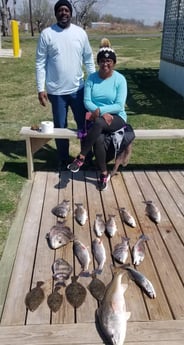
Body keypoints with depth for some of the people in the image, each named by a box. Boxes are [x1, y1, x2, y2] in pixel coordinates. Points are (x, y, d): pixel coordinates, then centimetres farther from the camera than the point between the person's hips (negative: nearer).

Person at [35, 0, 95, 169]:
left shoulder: (80, 33, 2)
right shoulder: (47, 34, -4)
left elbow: (88, 59, 8)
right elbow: (40, 63, -3)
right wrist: (41, 89, -8)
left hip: (78, 88, 2)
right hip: (56, 91, -1)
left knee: (84, 124, 9)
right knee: (60, 127, 9)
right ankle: (64, 160, 27)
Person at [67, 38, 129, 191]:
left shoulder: (120, 79, -5)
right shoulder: (91, 78, 2)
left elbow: (119, 106, -11)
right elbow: (87, 101, -4)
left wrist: (100, 111, -22)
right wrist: (102, 113, -19)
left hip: (116, 118, -2)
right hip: (96, 117, 2)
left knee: (99, 124, -37)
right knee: (97, 139, -30)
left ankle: (81, 157, -22)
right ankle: (104, 173, -9)